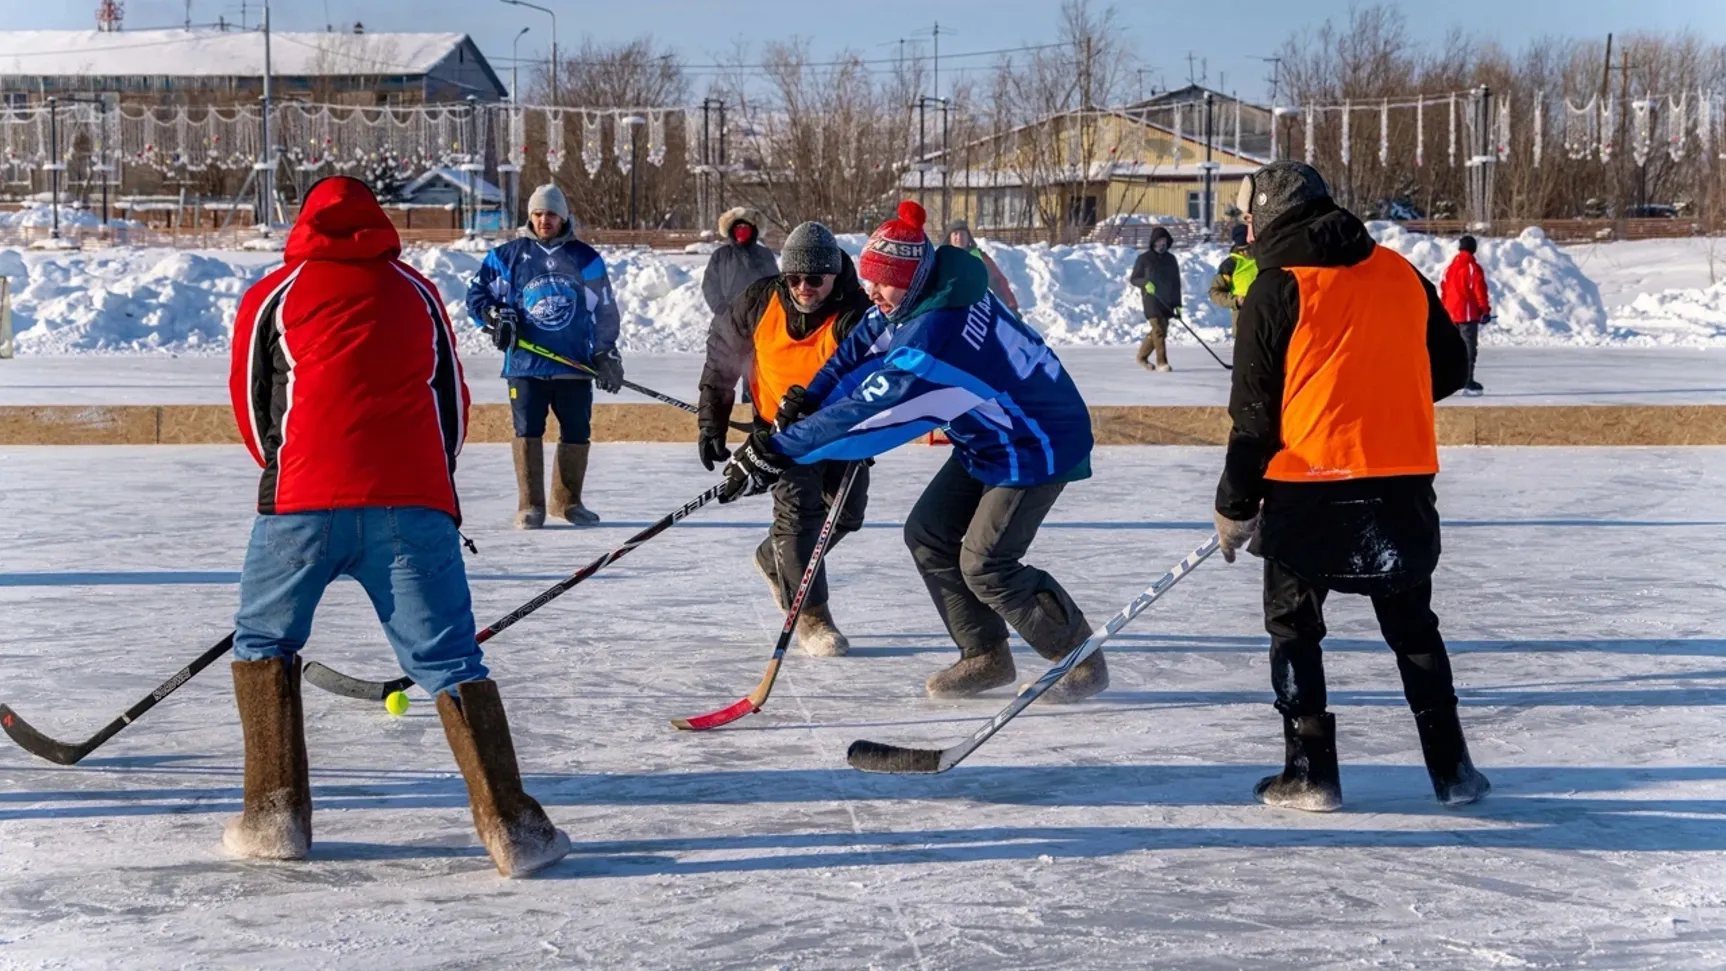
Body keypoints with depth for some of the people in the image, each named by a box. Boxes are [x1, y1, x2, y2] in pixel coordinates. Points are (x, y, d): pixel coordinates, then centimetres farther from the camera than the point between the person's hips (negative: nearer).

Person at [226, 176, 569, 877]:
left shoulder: (271, 298, 14)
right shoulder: (418, 294, 20)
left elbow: (254, 406, 19)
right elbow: (453, 403, 23)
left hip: (306, 502, -1)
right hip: (414, 503, 1)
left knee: (264, 640, 19)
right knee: (449, 660, 4)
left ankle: (275, 816, 15)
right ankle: (510, 828, -4)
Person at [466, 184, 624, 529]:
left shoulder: (585, 259, 7)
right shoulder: (509, 256, 5)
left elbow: (603, 310, 11)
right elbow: (478, 293, 11)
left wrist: (606, 353, 7)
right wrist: (495, 317, -7)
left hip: (575, 363, 1)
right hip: (525, 362, -1)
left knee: (577, 433, 4)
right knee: (527, 430, -5)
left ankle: (568, 500, 20)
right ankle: (530, 505, 3)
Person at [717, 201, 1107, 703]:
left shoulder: (932, 338, -34)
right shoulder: (930, 286, -5)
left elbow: (865, 414, -34)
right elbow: (865, 344, 8)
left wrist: (773, 453, -31)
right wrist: (806, 401, -2)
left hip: (1038, 443, -10)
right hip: (989, 437, 10)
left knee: (984, 565, -10)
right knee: (928, 533, 7)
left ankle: (1083, 662, 5)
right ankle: (986, 657, 16)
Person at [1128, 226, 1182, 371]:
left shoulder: (1171, 259, 14)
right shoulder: (1144, 258, 2)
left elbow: (1176, 283, 17)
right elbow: (1134, 279, 4)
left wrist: (1178, 304, 12)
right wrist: (1145, 283, -17)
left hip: (1167, 302, 5)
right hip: (1151, 300, -5)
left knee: (1159, 331, 7)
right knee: (1159, 330, -15)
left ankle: (1142, 356, 24)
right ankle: (1161, 362, -13)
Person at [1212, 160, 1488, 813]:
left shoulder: (1275, 291, -7)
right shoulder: (1401, 275, 7)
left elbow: (1254, 413, -7)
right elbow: (1449, 370, 14)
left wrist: (1234, 507, 2)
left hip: (1308, 487, -4)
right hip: (1403, 483, 4)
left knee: (1293, 629, 11)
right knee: (1413, 627, 17)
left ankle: (1311, 773, 7)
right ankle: (1451, 769, 15)